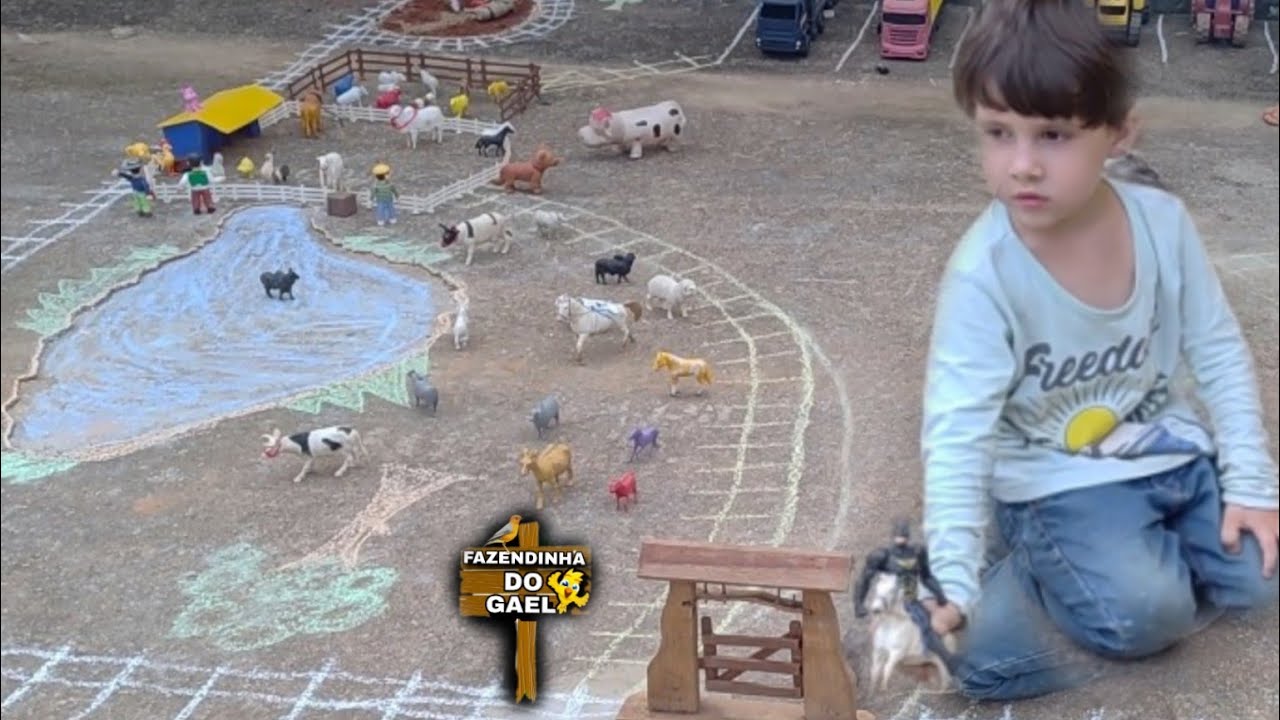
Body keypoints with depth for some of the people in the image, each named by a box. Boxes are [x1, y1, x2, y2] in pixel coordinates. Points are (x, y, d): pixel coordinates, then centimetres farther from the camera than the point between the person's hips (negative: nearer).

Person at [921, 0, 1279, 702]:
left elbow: (1219, 352, 0)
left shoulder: (1162, 223, -12)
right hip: (1056, 482, -5)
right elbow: (958, 433, -28)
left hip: (1170, 451, 6)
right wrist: (954, 583, -36)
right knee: (1141, 610, -25)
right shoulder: (983, 273, -25)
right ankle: (1017, 581, 0)